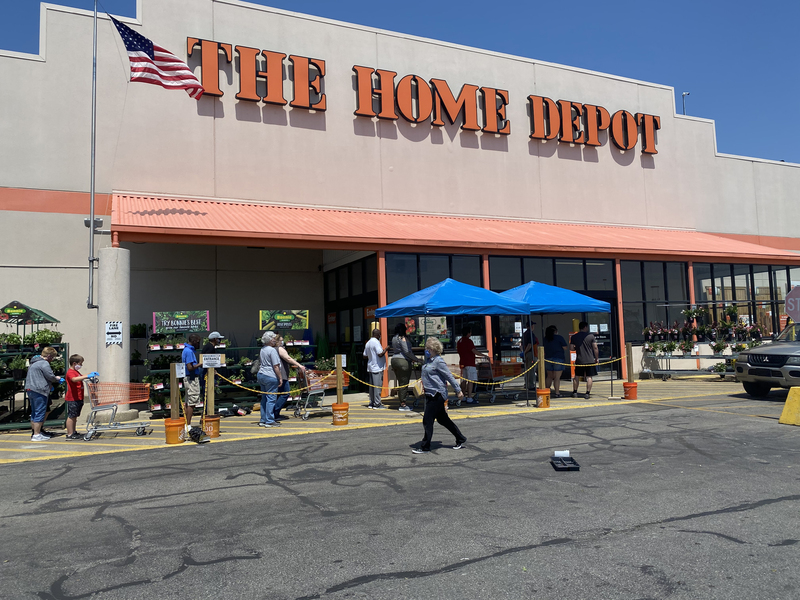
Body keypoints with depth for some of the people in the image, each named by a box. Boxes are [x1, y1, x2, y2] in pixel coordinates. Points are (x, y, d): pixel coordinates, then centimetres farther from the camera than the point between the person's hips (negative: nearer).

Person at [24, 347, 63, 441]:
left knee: (34, 412, 17)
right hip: (39, 391, -10)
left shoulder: (34, 363, 21)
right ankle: (36, 435, -5)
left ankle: (34, 431, 25)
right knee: (40, 413, -6)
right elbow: (50, 376, -16)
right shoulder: (44, 363, -12)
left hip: (30, 389, 10)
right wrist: (58, 379, 5)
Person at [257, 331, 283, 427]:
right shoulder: (272, 350, -14)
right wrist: (280, 378, -12)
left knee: (264, 398, 13)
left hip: (261, 375, 9)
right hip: (270, 377, -9)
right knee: (271, 398, -4)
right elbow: (276, 366, -16)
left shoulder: (262, 349, 13)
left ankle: (263, 420, 17)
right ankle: (269, 421, -4)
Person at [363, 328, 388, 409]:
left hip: (371, 367, 9)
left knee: (372, 386, 12)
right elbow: (380, 354, -21)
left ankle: (371, 403, 17)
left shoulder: (368, 343, 13)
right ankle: (377, 404, -2)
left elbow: (365, 355, 16)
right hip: (377, 368, -9)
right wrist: (386, 349, -6)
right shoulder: (376, 342, -14)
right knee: (378, 386, -4)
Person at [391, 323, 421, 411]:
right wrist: (416, 359, -12)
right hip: (403, 361, -9)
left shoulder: (394, 338, 14)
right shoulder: (402, 338, -12)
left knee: (400, 383, 13)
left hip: (394, 360, 9)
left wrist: (411, 359, 22)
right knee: (404, 383, -4)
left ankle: (401, 403, 16)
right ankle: (403, 404, -2)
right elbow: (407, 351, -17)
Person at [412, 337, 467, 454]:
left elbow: (449, 376, -14)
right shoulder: (429, 360, 12)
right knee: (442, 419, 17)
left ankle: (425, 447, 4)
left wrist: (458, 390, -12)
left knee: (427, 420, -6)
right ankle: (461, 439, 28)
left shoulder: (439, 361, -15)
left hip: (437, 395, -10)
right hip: (430, 394, 10)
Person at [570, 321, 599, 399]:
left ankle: (575, 392, 16)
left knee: (577, 376, 13)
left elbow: (572, 348, 4)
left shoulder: (574, 337, 1)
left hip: (579, 360, 2)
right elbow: (595, 348, -5)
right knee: (589, 377, 2)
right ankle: (587, 393, -1)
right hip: (590, 360, -2)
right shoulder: (591, 336, -5)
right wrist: (597, 358, 4)